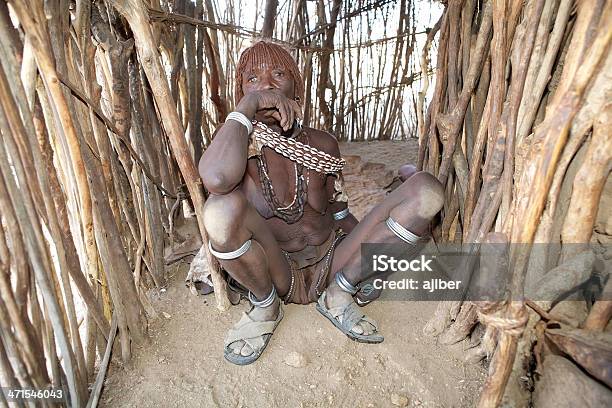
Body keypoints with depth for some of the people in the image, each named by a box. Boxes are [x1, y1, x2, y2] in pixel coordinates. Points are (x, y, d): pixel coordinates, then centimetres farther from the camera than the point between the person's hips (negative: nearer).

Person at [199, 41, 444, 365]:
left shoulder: (323, 145, 1)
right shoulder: (237, 143, -9)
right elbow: (216, 179, -35)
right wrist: (248, 104, -23)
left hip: (332, 264, 4)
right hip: (276, 275, -3)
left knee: (426, 190, -10)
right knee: (223, 207, -35)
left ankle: (337, 295, -1)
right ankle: (265, 307, -4)